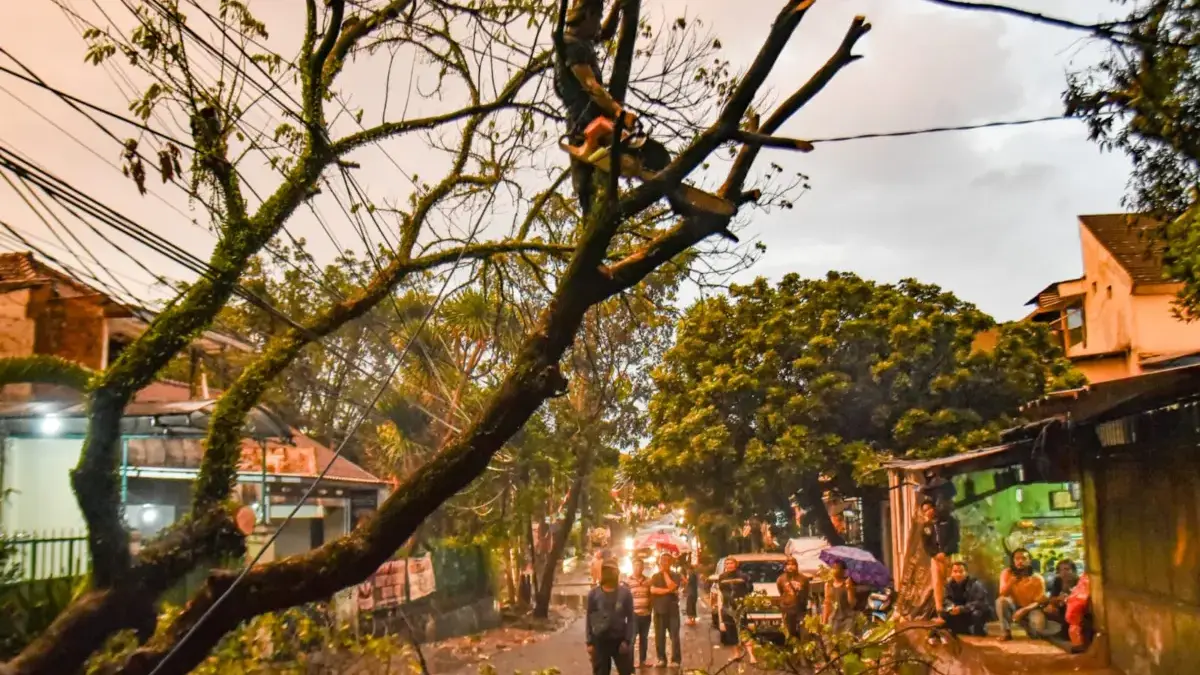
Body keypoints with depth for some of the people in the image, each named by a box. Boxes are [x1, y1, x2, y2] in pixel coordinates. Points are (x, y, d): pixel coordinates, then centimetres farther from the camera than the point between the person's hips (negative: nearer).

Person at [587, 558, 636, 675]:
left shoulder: (625, 593, -1)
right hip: (599, 640, 0)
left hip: (619, 639, 0)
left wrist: (627, 640, -8)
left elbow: (630, 618, 0)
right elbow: (589, 619, 3)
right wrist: (589, 642, -2)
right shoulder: (594, 594, 0)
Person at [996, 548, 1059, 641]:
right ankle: (1007, 632, -20)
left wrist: (1024, 610, -28)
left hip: (1030, 609, -1)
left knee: (1039, 625, -33)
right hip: (1014, 607, 1)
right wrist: (1012, 580, -36)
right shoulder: (1007, 573, -13)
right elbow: (1003, 594, -21)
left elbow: (1039, 602, -12)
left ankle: (1027, 626, 6)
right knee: (1001, 600, -32)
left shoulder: (1037, 579, -16)